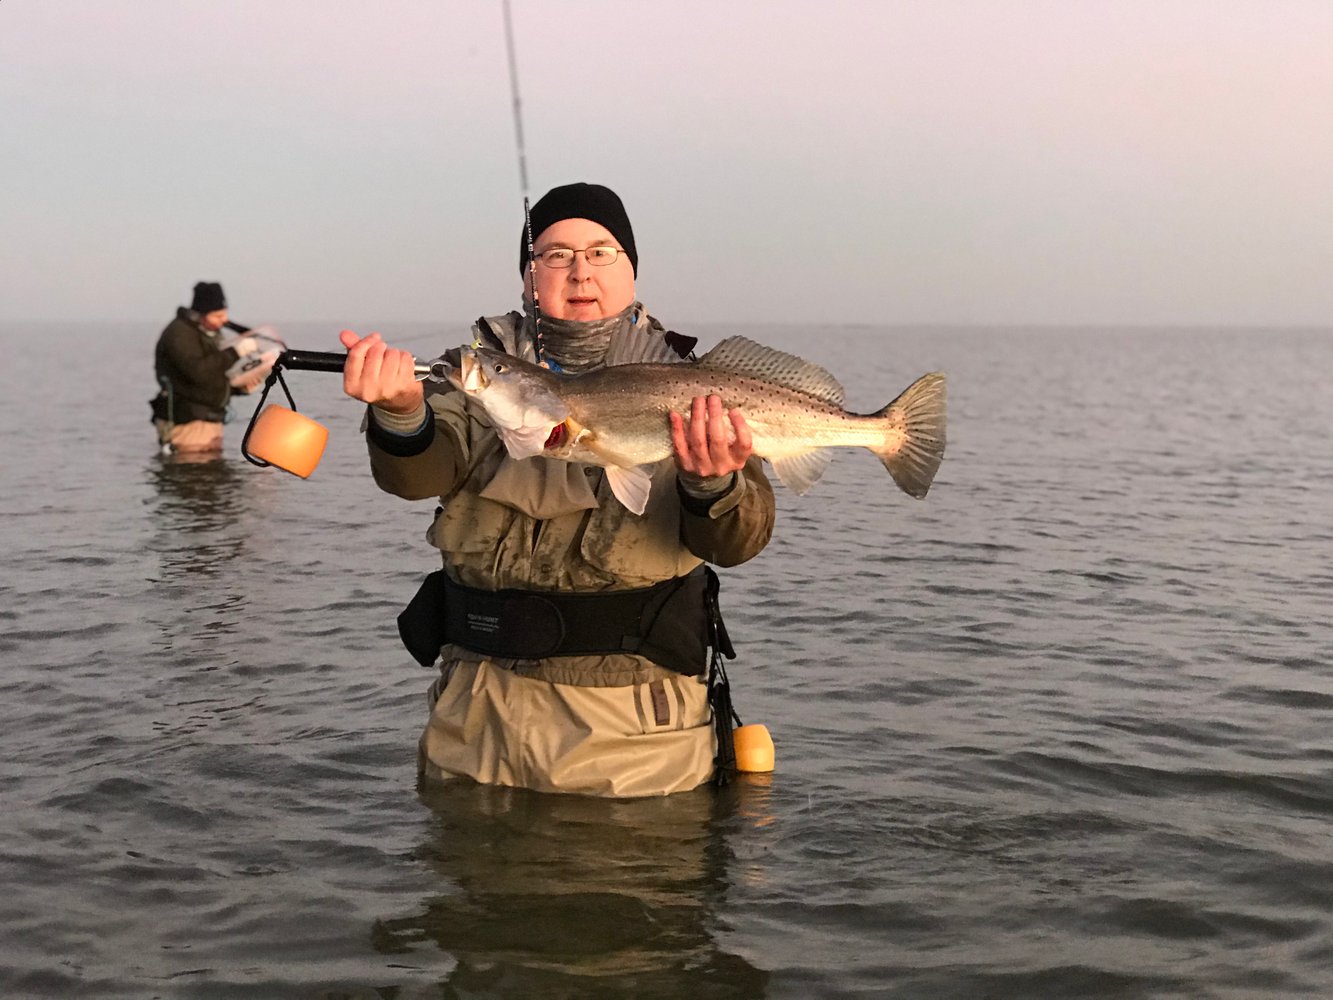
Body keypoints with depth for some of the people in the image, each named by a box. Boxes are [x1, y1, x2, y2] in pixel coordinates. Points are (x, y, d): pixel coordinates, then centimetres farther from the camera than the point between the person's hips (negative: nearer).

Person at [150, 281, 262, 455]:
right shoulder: (179, 333, -12)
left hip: (211, 421, 9)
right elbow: (199, 372, -27)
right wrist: (235, 352, -23)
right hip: (186, 422, -9)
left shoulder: (210, 334, 18)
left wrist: (241, 386, 3)